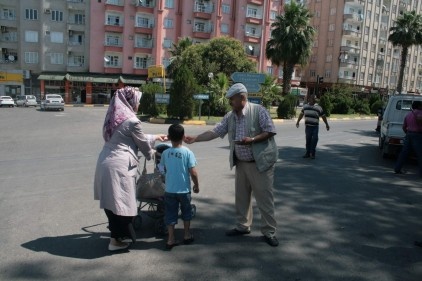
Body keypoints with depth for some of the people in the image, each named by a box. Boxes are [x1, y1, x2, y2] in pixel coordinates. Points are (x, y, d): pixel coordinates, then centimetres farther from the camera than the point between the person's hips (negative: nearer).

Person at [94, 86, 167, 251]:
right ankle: (115, 240, 14)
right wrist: (151, 154, 21)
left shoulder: (115, 116, 15)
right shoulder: (131, 120, -12)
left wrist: (156, 137, 34)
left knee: (112, 200, 19)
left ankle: (117, 233, 34)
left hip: (106, 162, 9)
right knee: (121, 202, 3)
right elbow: (142, 142, 0)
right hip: (118, 165, -9)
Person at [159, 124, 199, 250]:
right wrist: (196, 185, 2)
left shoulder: (165, 153, -5)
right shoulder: (188, 152, -13)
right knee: (186, 212, 19)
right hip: (184, 190, -1)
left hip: (169, 190, 1)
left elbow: (164, 169, 8)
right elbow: (193, 172, -13)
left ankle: (171, 239, 13)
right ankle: (187, 235, 31)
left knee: (170, 214, 11)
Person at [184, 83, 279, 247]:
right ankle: (243, 226, 31)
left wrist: (252, 139, -25)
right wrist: (195, 138, -3)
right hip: (241, 163, 6)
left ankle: (269, 232, 15)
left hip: (260, 162, -6)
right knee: (241, 196, 15)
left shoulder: (258, 111, -13)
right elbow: (214, 132, 4)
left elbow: (270, 131, -13)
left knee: (264, 198, 2)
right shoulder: (230, 116, 4)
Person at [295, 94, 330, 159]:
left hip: (315, 127, -2)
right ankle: (308, 153, 15)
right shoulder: (305, 106, 10)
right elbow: (301, 114, 23)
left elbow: (323, 116, 6)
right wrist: (298, 122, 26)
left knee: (314, 140, -4)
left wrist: (327, 124, 8)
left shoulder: (318, 107, 0)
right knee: (308, 140, 4)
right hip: (307, 126, 2)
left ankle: (312, 154, 5)